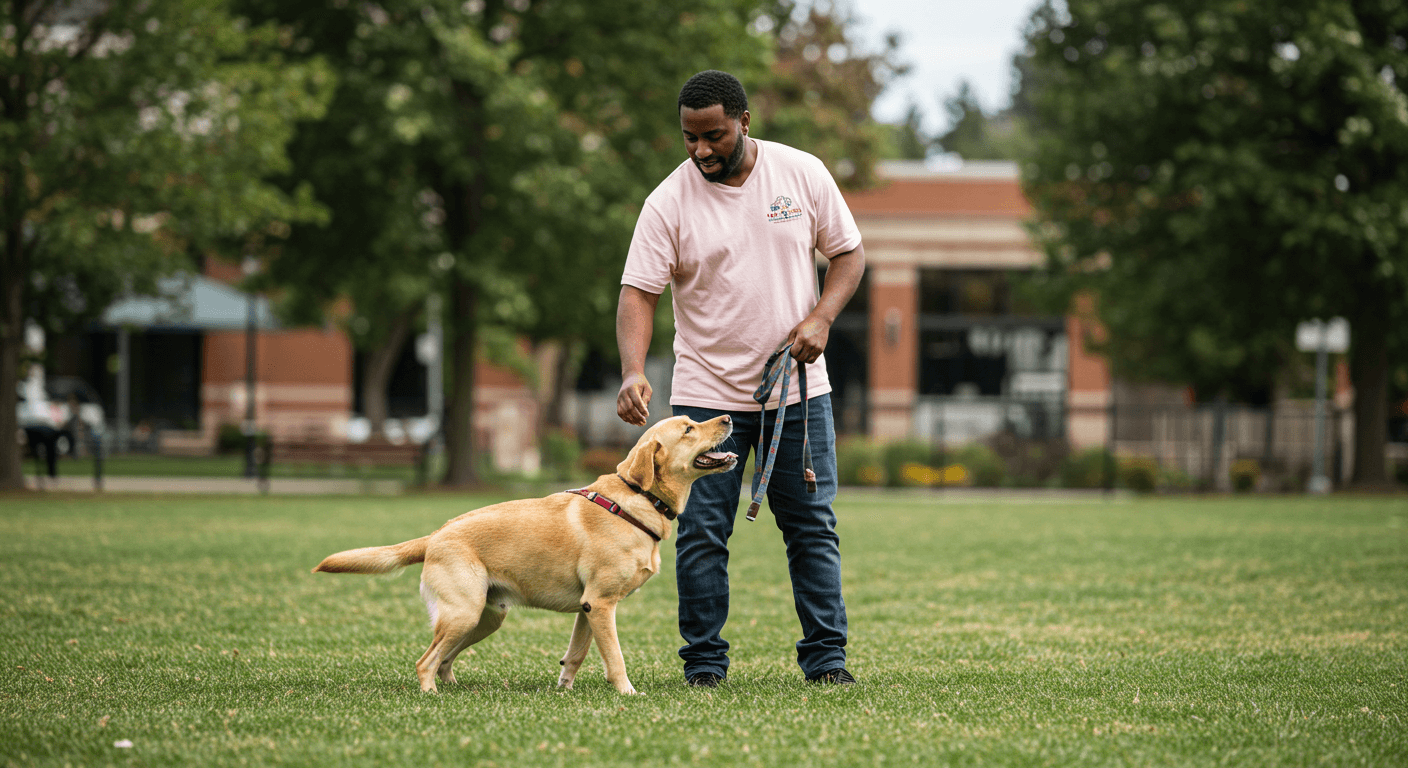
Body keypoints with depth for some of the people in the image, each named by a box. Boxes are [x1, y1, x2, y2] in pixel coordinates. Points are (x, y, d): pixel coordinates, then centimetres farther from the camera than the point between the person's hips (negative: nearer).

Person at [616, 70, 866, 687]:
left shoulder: (802, 174, -2)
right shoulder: (669, 202, -8)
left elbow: (848, 253, 7)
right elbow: (638, 291, -11)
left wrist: (821, 318, -10)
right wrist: (633, 371, -27)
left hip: (799, 389, 1)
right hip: (706, 396, -1)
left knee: (812, 527, 5)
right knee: (702, 533, -2)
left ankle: (826, 656, 12)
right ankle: (704, 662, 8)